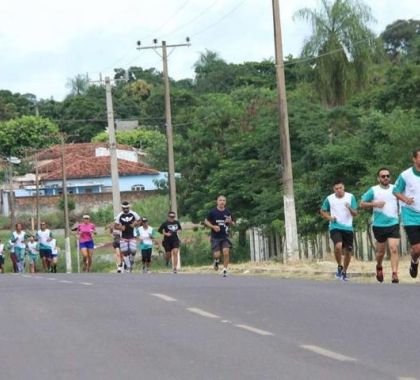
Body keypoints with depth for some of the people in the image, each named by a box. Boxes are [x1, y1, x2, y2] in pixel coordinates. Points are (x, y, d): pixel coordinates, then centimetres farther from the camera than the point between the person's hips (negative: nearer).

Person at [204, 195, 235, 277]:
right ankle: (216, 261, 29)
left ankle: (225, 270, -5)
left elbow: (233, 224, 14)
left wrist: (230, 222, -10)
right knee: (217, 254, -7)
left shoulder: (228, 212, 4)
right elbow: (206, 221, 4)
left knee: (226, 252, -16)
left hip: (225, 237, 1)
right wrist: (213, 226, -12)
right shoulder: (213, 212, -3)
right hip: (215, 237, -1)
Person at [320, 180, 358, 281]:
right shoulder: (329, 199, 0)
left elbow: (355, 214, -4)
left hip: (348, 227, 2)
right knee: (338, 246, -25)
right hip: (335, 227, -1)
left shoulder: (350, 197, -2)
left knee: (348, 251, 5)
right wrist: (330, 218, -5)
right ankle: (339, 267, -2)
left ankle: (344, 272, 25)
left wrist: (350, 208, -25)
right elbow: (322, 211, 14)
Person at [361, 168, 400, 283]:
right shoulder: (373, 190, -3)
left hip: (393, 224, 1)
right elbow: (362, 204, 0)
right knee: (381, 251, 11)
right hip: (379, 225, -1)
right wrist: (374, 204, -16)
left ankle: (395, 275, -18)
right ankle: (379, 267, 41)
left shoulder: (395, 189, 4)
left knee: (394, 249, -14)